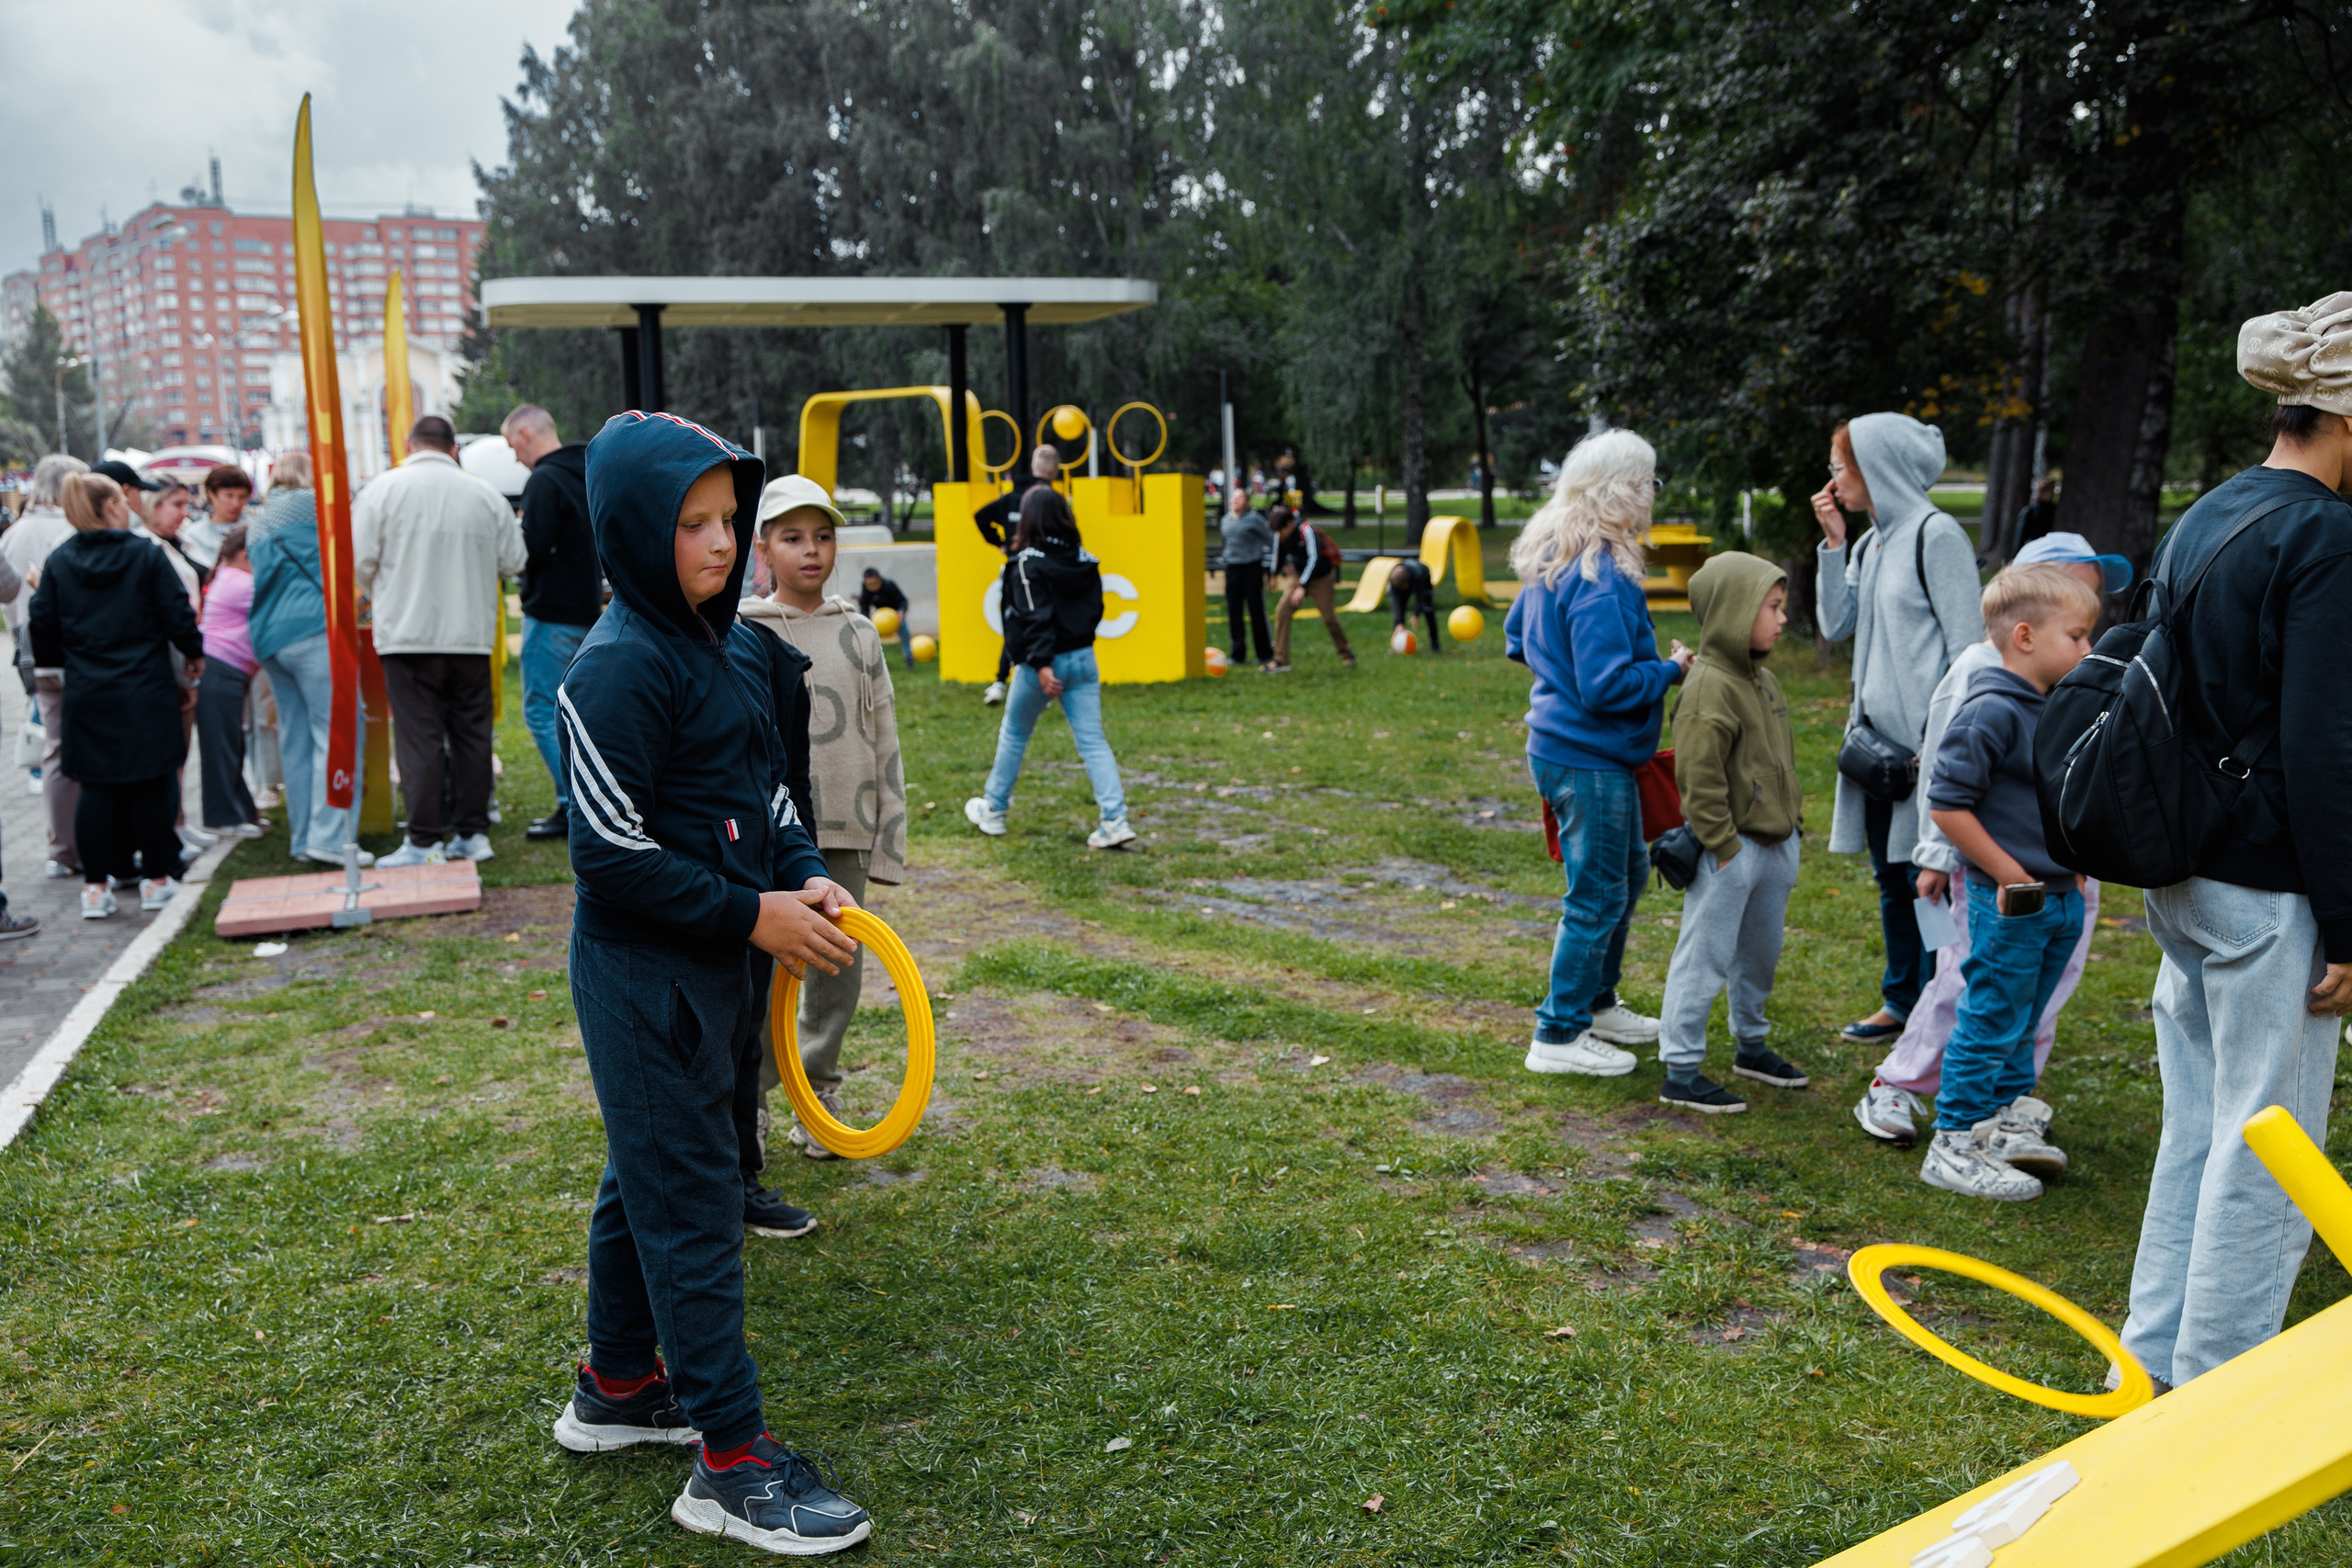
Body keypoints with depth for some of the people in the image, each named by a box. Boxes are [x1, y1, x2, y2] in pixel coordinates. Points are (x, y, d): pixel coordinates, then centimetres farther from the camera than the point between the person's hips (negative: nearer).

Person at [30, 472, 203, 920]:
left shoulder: (58, 562, 2)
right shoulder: (147, 556, -7)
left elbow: (43, 623, 6)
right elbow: (177, 614, -4)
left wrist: (54, 661, 24)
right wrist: (194, 652, 13)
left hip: (86, 693, 3)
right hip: (146, 692, -3)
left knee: (95, 786, 6)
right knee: (151, 783, 4)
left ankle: (96, 886, 7)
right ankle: (156, 879, 10)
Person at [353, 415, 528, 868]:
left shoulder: (384, 488, -3)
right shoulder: (486, 494, 5)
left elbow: (360, 561, -4)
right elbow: (513, 561, 8)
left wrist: (382, 593, 17)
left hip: (408, 635, -3)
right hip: (473, 635, 3)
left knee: (419, 737, -1)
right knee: (472, 733, 10)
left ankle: (425, 842, -1)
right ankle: (473, 833, 14)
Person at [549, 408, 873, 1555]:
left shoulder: (725, 647, 9)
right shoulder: (618, 671, -19)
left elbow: (764, 789, 17)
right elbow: (610, 853, -21)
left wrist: (805, 875, -1)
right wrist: (752, 912, -18)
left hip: (713, 965, 9)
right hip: (644, 974, -9)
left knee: (647, 1179, 21)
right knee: (689, 1205, -2)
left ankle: (617, 1390, 38)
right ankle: (731, 1463, 9)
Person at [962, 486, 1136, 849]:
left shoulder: (1027, 562, -12)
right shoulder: (1085, 560, 7)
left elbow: (1035, 617, -20)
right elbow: (1095, 608, 12)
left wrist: (1042, 664, -24)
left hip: (1044, 664, -5)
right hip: (1083, 659, 5)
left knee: (1014, 735, 14)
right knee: (1092, 741, 2)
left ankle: (993, 811, 28)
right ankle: (1115, 820, -9)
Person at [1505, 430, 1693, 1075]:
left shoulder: (1550, 558, 7)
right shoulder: (1602, 577, -24)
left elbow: (1516, 640, 19)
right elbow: (1607, 686, -26)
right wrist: (1671, 670, -11)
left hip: (1560, 747, 10)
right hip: (1590, 761, -10)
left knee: (1629, 870, 23)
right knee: (1597, 896, 2)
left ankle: (1597, 1002, 36)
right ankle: (1559, 1036, 14)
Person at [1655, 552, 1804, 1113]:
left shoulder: (1762, 680, 11)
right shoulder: (1709, 687, -19)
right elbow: (1699, 777, -22)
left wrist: (1790, 817, 18)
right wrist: (1723, 845, -20)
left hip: (1775, 845, 9)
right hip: (1731, 851, -9)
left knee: (1760, 954, 21)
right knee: (1705, 958, -3)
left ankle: (1751, 1046, 38)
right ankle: (1681, 1071, 5)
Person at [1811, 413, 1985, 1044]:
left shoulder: (1935, 535, -10)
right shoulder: (1870, 545, 15)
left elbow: (1967, 643, -13)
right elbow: (1837, 625, 10)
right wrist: (1833, 543, 5)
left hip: (1925, 738, -9)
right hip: (1878, 735, 9)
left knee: (1926, 876, -4)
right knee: (1890, 875, 15)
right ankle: (1900, 1002, 25)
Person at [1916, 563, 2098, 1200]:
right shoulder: (1991, 712, -19)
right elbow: (1948, 804, -22)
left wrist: (2073, 864, 14)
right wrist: (2010, 875, -17)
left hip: (2058, 900, 9)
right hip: (2010, 902, -9)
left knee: (2022, 1020, 19)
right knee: (1990, 1021, -1)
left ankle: (2006, 1122, 33)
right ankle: (1955, 1146, 8)